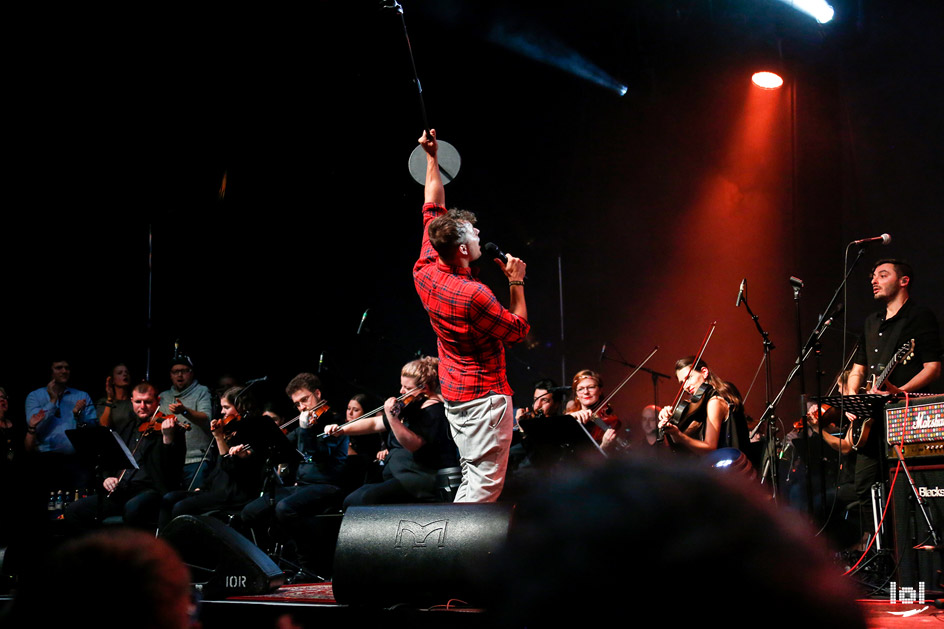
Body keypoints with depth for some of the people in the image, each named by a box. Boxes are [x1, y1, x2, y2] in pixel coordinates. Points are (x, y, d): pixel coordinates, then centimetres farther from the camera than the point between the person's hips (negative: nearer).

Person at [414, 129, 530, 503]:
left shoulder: (425, 273, -2)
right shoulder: (473, 295, -24)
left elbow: (433, 210, 12)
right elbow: (518, 329, -10)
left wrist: (431, 157, 15)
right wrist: (516, 283, -1)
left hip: (454, 394, 9)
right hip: (485, 395, -9)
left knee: (472, 479, 15)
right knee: (485, 485, -8)